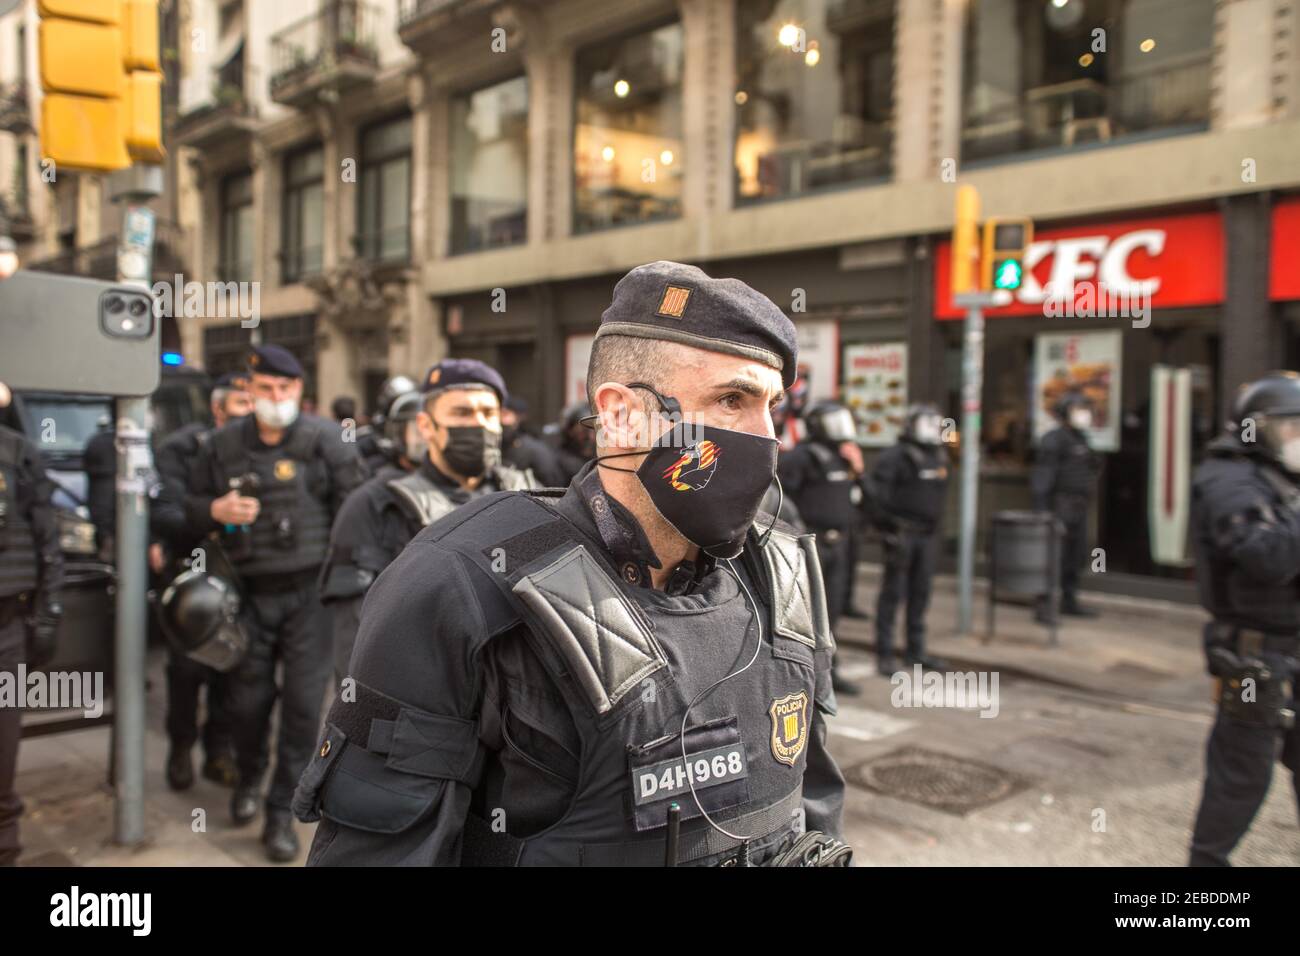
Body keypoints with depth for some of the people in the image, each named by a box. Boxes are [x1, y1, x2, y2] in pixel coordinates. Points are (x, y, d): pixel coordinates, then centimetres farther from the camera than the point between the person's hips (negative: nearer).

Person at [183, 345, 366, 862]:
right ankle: (249, 778, 41)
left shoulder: (324, 438, -5)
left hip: (310, 591, -2)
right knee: (248, 698, 12)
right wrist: (215, 510, -9)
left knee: (304, 702, 0)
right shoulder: (222, 444, 5)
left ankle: (282, 810, 15)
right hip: (251, 592, 3)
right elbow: (191, 507, 14)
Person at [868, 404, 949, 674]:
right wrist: (887, 527, -16)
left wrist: (934, 527, 18)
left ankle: (915, 651, 22)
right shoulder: (895, 456, -10)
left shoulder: (939, 457, 14)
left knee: (921, 592, 11)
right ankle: (885, 654, 3)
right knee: (893, 591, -3)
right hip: (902, 533, -7)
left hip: (928, 534, 7)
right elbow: (877, 492, -14)